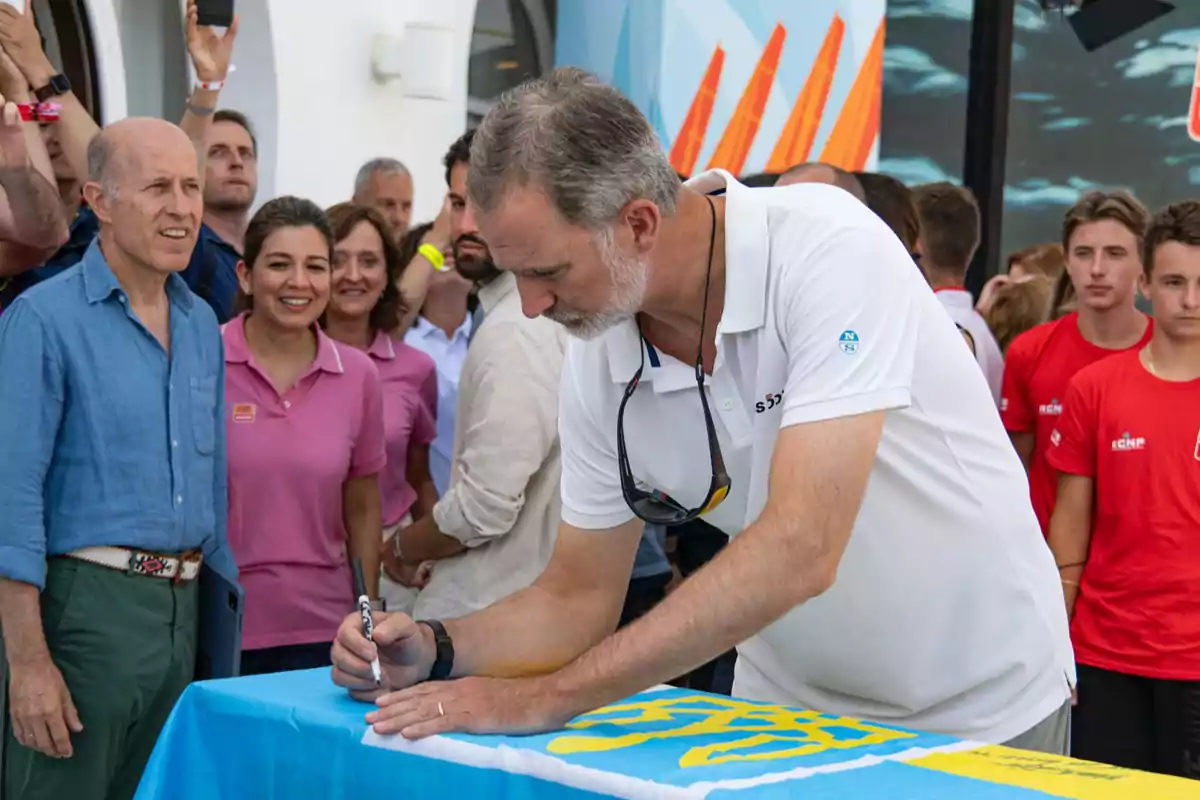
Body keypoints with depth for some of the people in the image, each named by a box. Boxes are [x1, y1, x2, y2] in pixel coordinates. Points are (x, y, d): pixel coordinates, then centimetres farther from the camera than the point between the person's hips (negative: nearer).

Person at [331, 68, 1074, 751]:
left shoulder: (828, 247, -27)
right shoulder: (596, 367, -9)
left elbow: (799, 550, -34)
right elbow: (579, 600, 1)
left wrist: (543, 699, -33)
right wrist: (436, 649, -18)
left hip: (982, 707, -4)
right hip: (796, 712, 4)